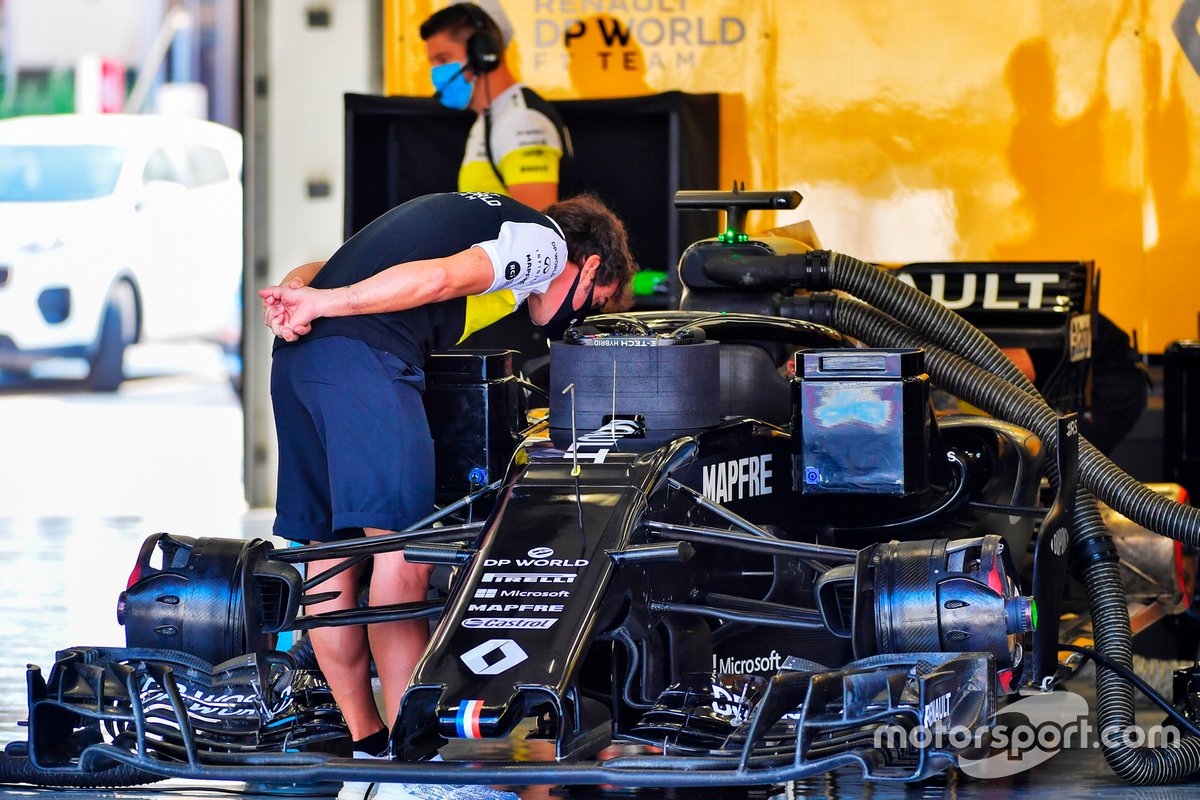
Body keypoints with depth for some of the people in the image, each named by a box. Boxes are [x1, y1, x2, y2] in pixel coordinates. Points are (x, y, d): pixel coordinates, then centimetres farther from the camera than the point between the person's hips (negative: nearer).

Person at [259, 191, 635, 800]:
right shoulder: (547, 242, 8)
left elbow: (316, 273, 23)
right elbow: (441, 278, -11)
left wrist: (291, 299, 3)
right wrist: (321, 303, -16)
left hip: (297, 358, 9)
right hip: (366, 359, -9)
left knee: (327, 548, 12)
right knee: (401, 547, -9)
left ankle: (368, 747, 20)